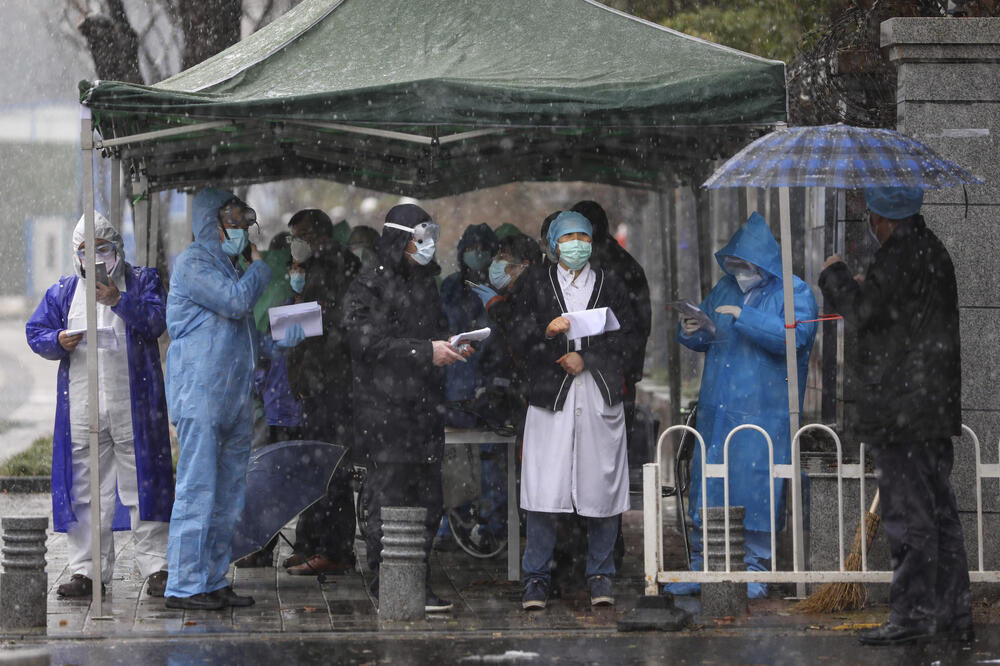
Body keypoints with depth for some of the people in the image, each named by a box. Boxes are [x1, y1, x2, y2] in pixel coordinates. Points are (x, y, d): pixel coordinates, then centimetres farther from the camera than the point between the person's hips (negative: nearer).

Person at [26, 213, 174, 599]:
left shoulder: (142, 281, 7)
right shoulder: (63, 292, 15)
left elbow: (155, 321, -8)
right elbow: (35, 332, 12)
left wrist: (119, 301, -21)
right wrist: (58, 342, -9)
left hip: (133, 403, -3)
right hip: (81, 405, 3)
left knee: (142, 482, -2)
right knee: (84, 488, 4)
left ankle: (156, 567, 2)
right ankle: (87, 569, 9)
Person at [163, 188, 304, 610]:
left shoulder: (229, 268, 23)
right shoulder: (192, 264, -6)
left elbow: (251, 340, 25)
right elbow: (238, 301, -19)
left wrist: (296, 333, 13)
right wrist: (259, 265, -3)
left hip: (234, 400, 9)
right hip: (200, 397, -9)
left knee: (227, 499, 9)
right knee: (198, 493, -10)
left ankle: (214, 582, 14)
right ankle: (184, 586, -9)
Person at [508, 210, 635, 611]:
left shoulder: (610, 287, 13)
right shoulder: (537, 286, 11)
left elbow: (626, 338, 6)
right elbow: (517, 338, 5)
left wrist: (586, 358, -7)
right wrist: (546, 330, -15)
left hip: (600, 397, 1)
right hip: (550, 397, -1)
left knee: (601, 485, -1)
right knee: (543, 489, -8)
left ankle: (600, 576, 9)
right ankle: (536, 579, 0)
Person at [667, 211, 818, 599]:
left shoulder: (794, 293, -2)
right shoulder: (725, 289, 16)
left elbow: (793, 337, -19)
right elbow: (703, 340, 23)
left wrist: (744, 317, -24)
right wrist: (691, 332, -2)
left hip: (765, 411, -5)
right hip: (717, 408, 6)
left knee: (755, 483, -7)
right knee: (708, 478, 5)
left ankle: (755, 569, -1)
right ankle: (703, 564, 12)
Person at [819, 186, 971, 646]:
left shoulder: (899, 255, -13)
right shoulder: (932, 250, 17)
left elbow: (862, 309, -19)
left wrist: (834, 275, -3)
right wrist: (854, 289, 28)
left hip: (901, 408, -10)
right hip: (937, 405, 10)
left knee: (907, 513, -8)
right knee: (939, 511, 11)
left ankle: (913, 613, -9)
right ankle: (953, 614, 13)